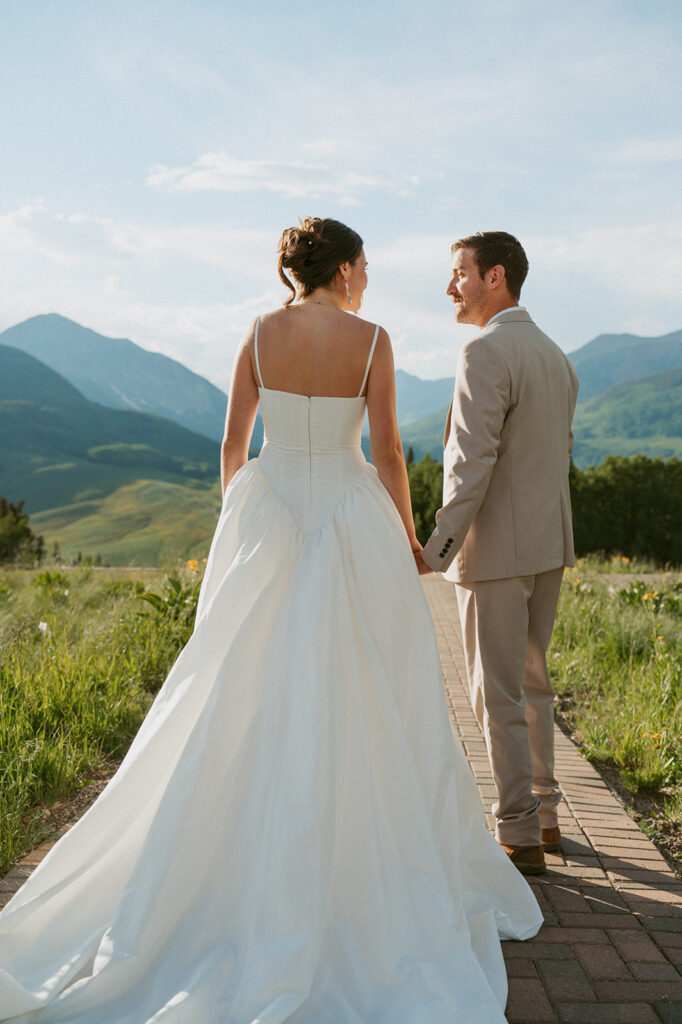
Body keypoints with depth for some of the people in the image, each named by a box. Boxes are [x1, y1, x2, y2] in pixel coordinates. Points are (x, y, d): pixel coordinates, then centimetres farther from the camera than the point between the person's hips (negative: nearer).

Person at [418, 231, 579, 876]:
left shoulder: (486, 353, -15)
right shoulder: (555, 356, 13)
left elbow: (473, 462, -21)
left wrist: (437, 549, -19)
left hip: (497, 549, -9)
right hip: (549, 545, 9)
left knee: (499, 696, 0)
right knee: (531, 683, 19)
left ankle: (519, 838, 8)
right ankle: (542, 814, 29)